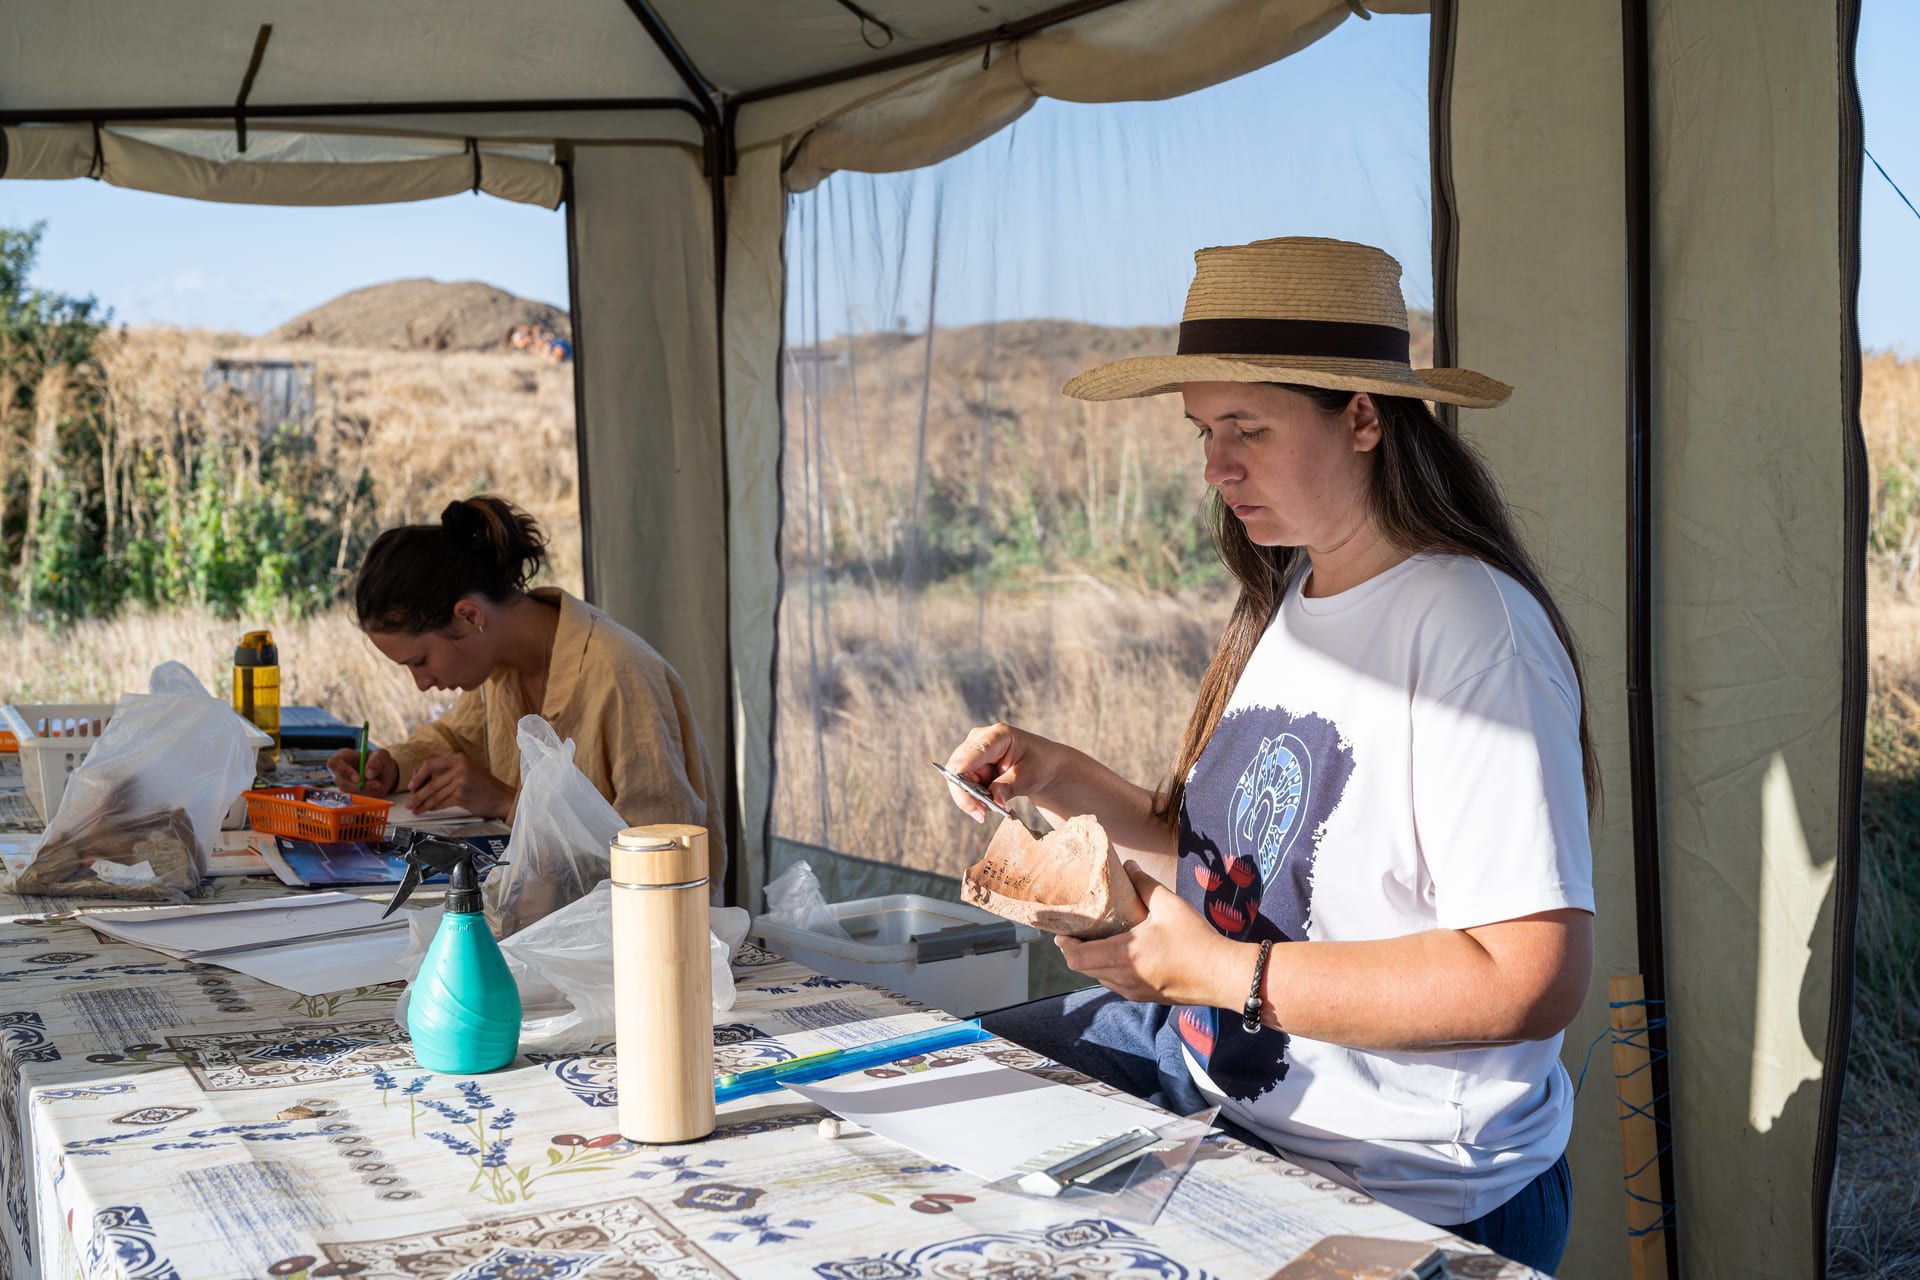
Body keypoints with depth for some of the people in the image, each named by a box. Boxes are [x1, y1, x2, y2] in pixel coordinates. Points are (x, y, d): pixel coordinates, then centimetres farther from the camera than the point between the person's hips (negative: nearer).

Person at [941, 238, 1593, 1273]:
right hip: (1212, 1059, 9)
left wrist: (1219, 971, -27)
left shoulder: (1474, 632, -23)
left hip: (1389, 1188, -9)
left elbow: (1535, 980, -30)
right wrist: (1062, 781, -2)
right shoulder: (1285, 605, 6)